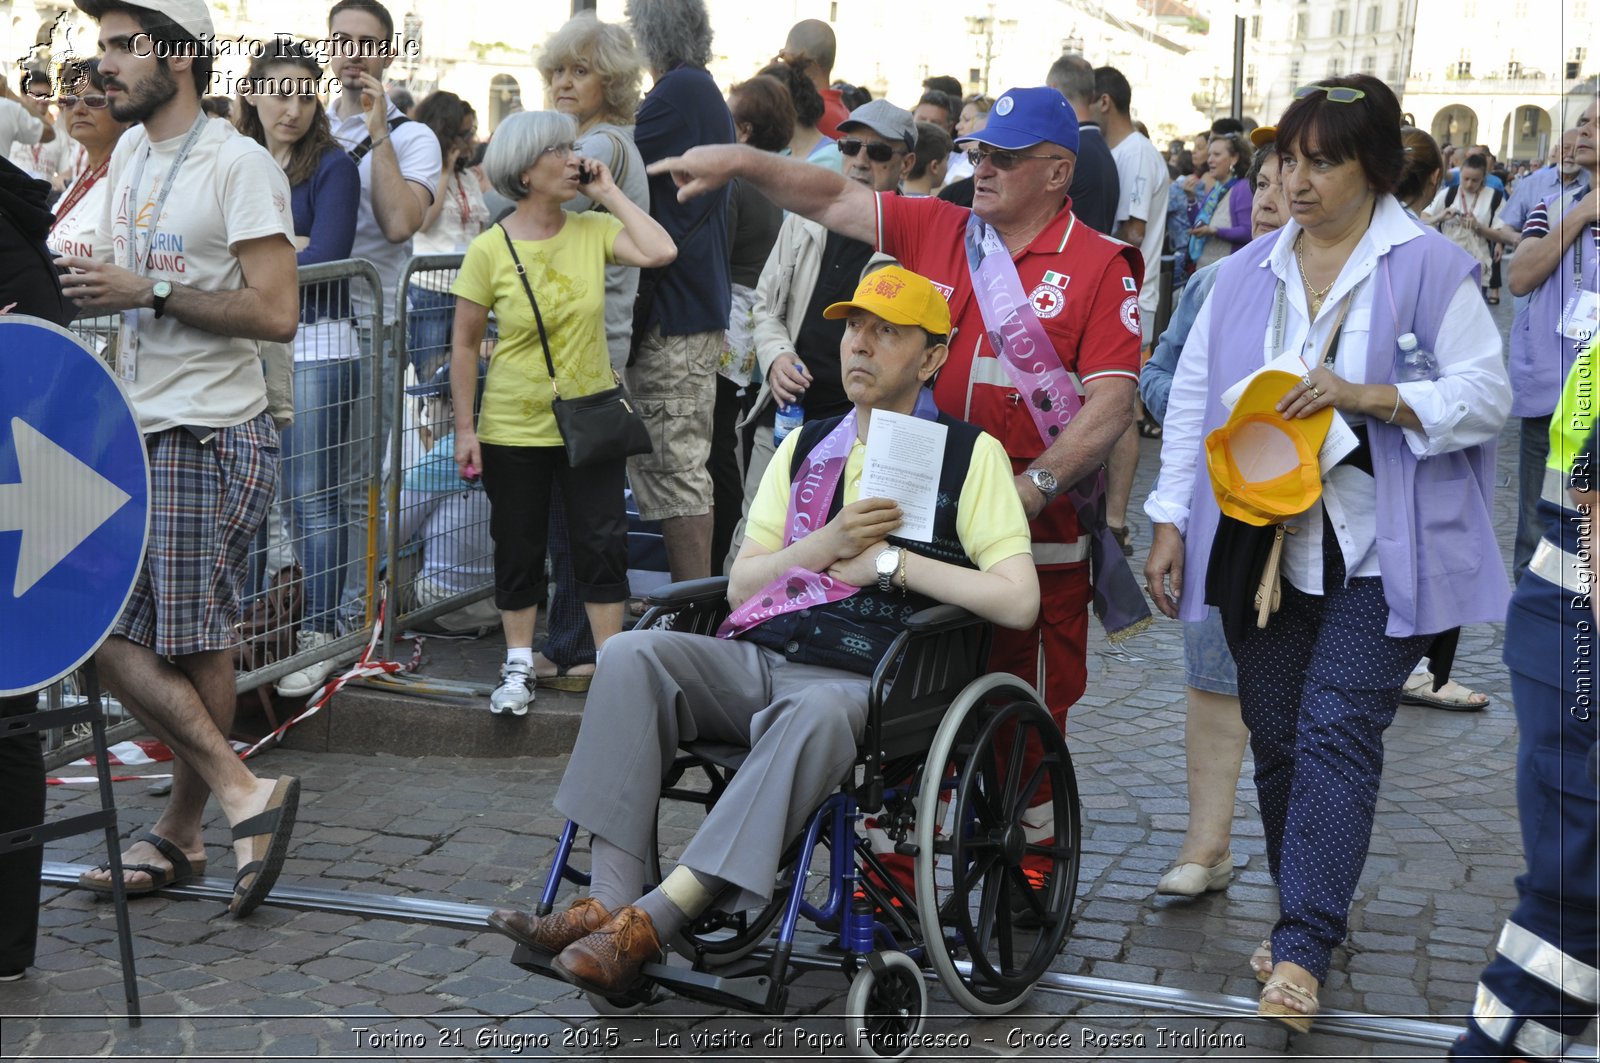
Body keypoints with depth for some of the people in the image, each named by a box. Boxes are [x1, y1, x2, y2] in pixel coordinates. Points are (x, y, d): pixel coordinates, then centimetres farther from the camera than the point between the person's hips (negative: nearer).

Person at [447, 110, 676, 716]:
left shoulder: (593, 231, -2)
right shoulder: (490, 250, -7)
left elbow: (660, 252, -20)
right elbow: (464, 346, -2)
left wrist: (608, 192, -11)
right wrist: (466, 428, -5)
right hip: (515, 431, -1)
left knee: (602, 545, 2)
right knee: (518, 550, 8)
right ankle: (519, 667, 21)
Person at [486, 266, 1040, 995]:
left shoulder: (970, 455, 8)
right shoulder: (806, 447, 23)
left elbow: (1019, 602, -4)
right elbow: (739, 586, 16)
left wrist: (892, 560, -4)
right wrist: (827, 543, -2)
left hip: (859, 682, -5)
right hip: (758, 658, 5)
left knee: (815, 713, -40)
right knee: (634, 654, -24)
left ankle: (652, 922, -40)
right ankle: (607, 903, -31)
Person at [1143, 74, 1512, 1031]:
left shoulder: (1431, 269, -3)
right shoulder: (1246, 275, 11)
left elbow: (1486, 396, -5)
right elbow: (1194, 399, 13)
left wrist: (1365, 396, -18)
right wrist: (1171, 520, 7)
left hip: (1376, 554, -5)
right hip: (1261, 546, 5)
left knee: (1337, 731, -12)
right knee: (1277, 736, 8)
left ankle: (1303, 948, -10)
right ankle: (1313, 917, 24)